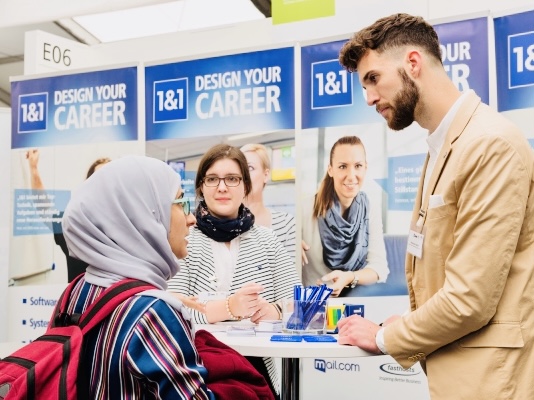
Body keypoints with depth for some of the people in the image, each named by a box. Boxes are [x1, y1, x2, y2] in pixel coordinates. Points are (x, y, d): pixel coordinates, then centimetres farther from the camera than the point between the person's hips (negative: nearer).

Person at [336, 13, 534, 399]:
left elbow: (470, 298, -21)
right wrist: (403, 330, 0)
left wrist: (386, 338, -7)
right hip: (452, 367, 8)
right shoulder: (444, 146, 11)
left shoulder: (491, 143, -17)